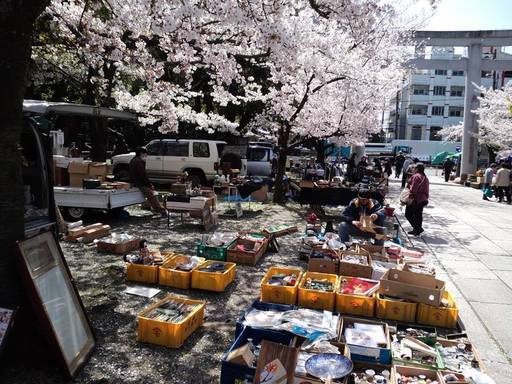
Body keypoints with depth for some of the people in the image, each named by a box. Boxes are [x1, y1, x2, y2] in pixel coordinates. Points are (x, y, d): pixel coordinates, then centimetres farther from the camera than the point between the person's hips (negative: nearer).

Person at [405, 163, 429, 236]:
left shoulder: (416, 176, -15)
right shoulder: (425, 177, 15)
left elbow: (413, 188, -23)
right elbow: (426, 190, 18)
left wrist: (410, 197, -24)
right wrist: (426, 198, 21)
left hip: (415, 199, -9)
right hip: (423, 199, 9)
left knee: (408, 214, -2)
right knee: (418, 215, 13)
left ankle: (417, 228, -7)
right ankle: (417, 231, 19)